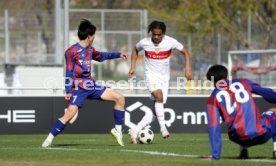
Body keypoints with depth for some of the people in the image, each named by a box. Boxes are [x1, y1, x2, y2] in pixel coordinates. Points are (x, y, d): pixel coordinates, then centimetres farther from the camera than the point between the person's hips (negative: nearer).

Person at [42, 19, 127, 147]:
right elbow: (69, 72, -12)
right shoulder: (72, 51, -11)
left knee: (120, 98, 3)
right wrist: (68, 91, -15)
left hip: (91, 86, 8)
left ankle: (117, 130, 12)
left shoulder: (90, 50, 12)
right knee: (71, 113, -24)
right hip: (79, 88, -8)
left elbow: (101, 56, 34)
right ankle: (49, 139, -15)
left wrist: (118, 55, 38)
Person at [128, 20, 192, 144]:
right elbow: (135, 50, 14)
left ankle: (135, 131, 5)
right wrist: (132, 67, 8)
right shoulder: (144, 43, -9)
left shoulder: (170, 42, -11)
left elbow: (185, 52, 0)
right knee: (159, 96, -31)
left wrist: (187, 69, -10)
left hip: (164, 77, 2)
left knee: (157, 109, -2)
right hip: (151, 75, -2)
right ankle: (163, 128, -29)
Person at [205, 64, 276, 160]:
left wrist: (215, 156, 4)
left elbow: (213, 127, 3)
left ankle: (243, 150, 15)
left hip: (241, 139, 3)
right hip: (261, 134, -3)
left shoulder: (213, 98, 10)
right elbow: (267, 93, 14)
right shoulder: (242, 82, 12)